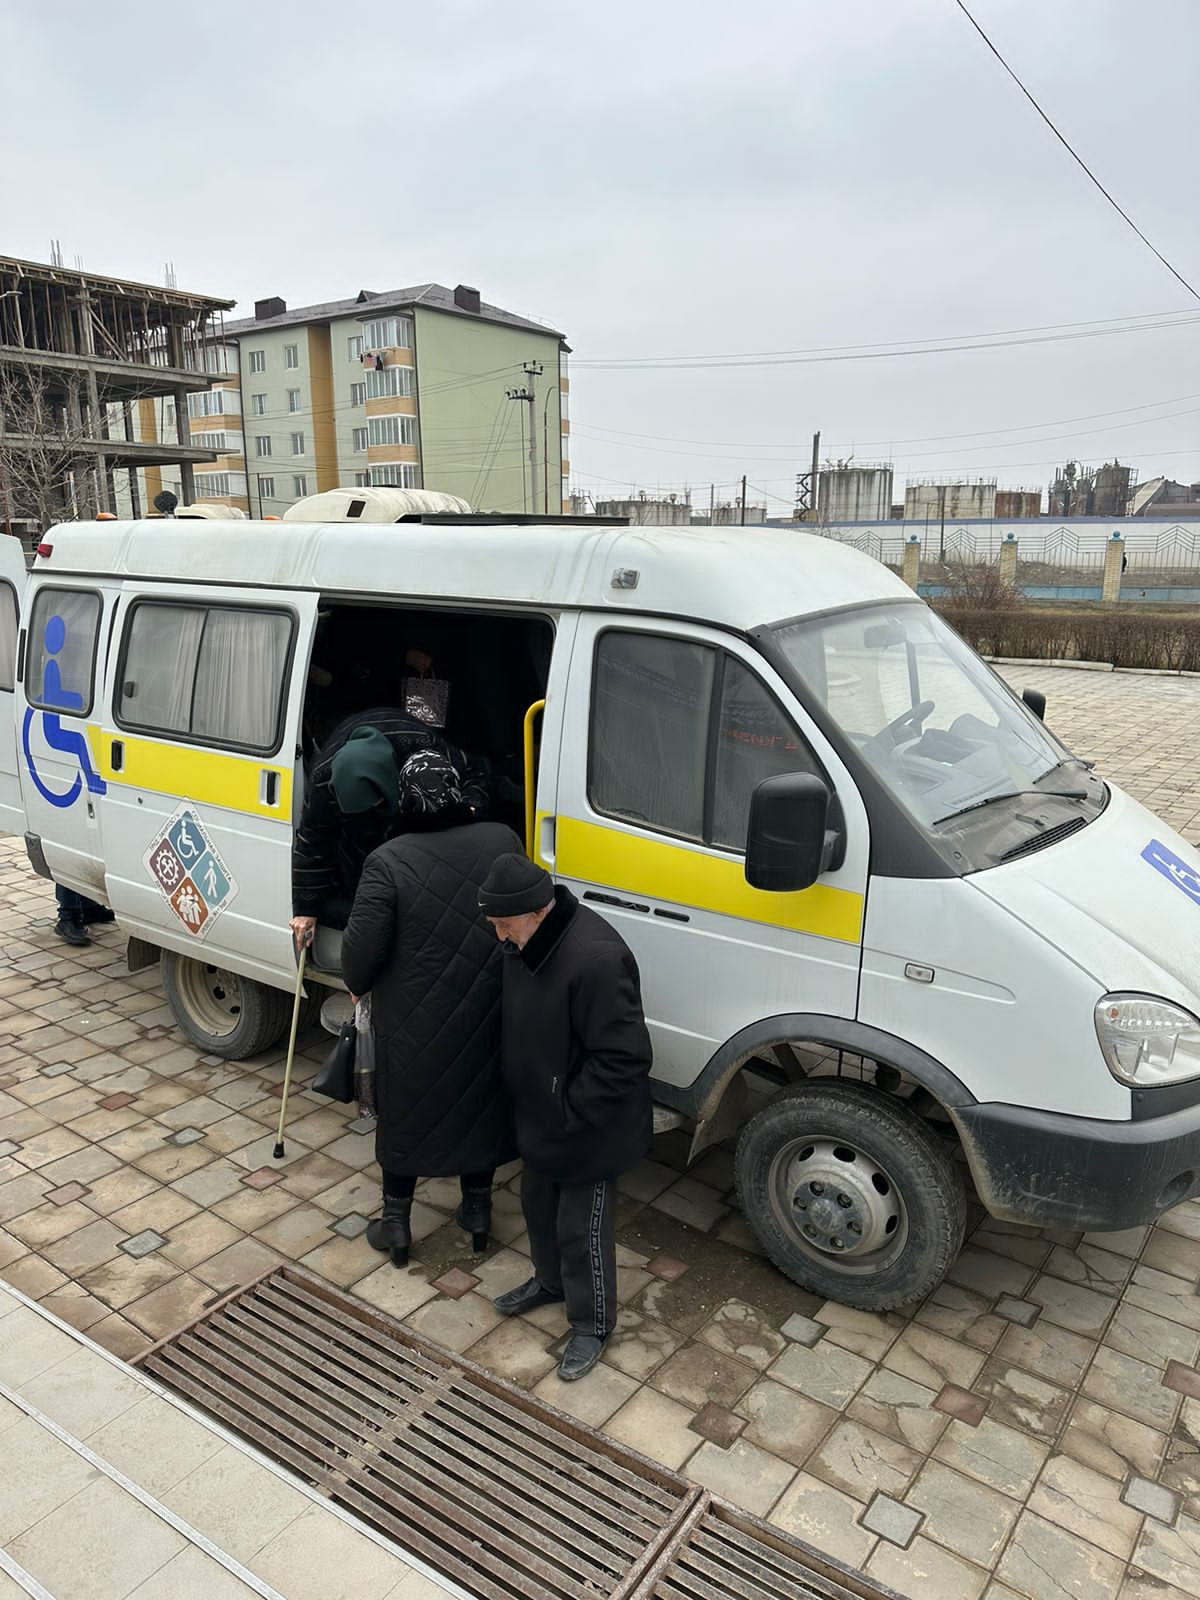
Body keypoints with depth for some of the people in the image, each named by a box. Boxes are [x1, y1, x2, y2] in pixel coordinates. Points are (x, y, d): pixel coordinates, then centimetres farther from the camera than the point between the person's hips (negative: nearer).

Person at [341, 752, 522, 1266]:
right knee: (480, 1106, 21)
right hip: (485, 1018, 3)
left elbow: (361, 949, -17)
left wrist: (358, 986, 4)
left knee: (405, 1114, 18)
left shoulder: (388, 863, -19)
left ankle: (395, 1223, 33)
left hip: (414, 1022, -3)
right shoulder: (502, 842, -10)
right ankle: (477, 1212, 38)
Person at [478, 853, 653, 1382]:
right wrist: (528, 1103, 10)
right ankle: (550, 1280, 53)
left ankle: (591, 1324, 35)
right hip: (539, 1118, 9)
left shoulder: (596, 957, -34)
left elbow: (623, 1058, -30)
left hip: (587, 1131, -8)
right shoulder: (525, 942, -5)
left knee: (582, 1228, 11)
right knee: (538, 1204, 27)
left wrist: (567, 1114, -23)